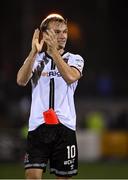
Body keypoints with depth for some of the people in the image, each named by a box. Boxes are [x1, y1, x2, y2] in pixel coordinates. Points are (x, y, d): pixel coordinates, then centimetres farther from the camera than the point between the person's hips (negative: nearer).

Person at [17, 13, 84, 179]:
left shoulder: (75, 59, 7)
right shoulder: (35, 59, 10)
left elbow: (70, 77, -16)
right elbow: (21, 81, -10)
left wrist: (54, 51, -26)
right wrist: (34, 52, -22)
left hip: (64, 126, 0)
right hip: (38, 126, 0)